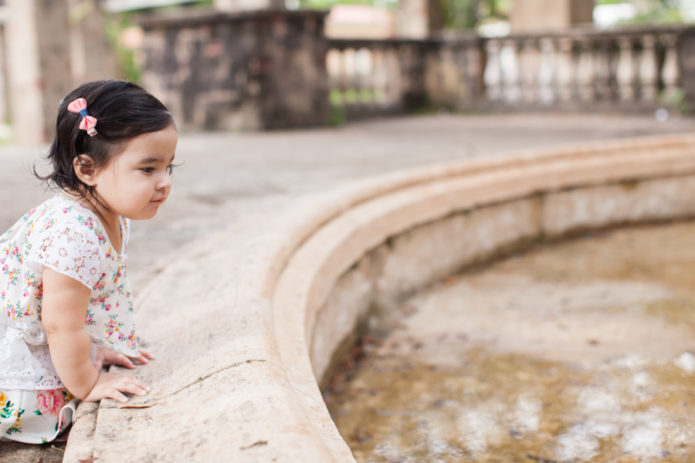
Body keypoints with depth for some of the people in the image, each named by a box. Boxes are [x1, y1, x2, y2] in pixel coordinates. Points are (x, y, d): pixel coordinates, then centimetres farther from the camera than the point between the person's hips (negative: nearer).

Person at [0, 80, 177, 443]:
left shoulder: (113, 216, -2)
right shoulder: (74, 233, -32)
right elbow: (62, 325, -26)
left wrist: (96, 350, 16)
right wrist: (86, 384, -12)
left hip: (35, 342, 9)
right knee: (39, 414, -15)